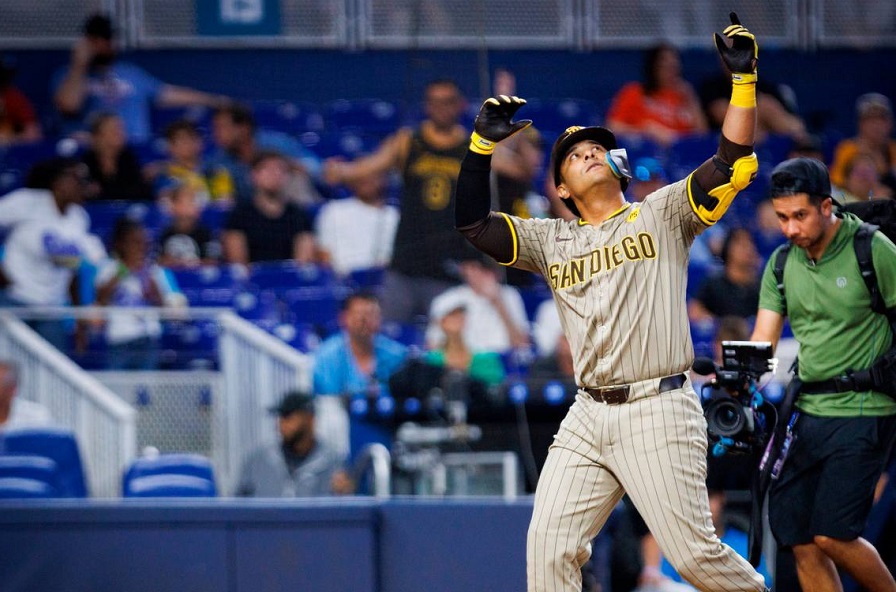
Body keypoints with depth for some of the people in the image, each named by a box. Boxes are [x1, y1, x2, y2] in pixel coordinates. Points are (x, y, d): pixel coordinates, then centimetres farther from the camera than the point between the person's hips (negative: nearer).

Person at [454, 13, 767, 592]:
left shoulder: (662, 215, 8)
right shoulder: (553, 241, 17)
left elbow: (734, 162, -2)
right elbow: (473, 222, 11)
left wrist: (744, 78, -10)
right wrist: (482, 144, 1)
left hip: (658, 411, -4)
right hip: (587, 416, 4)